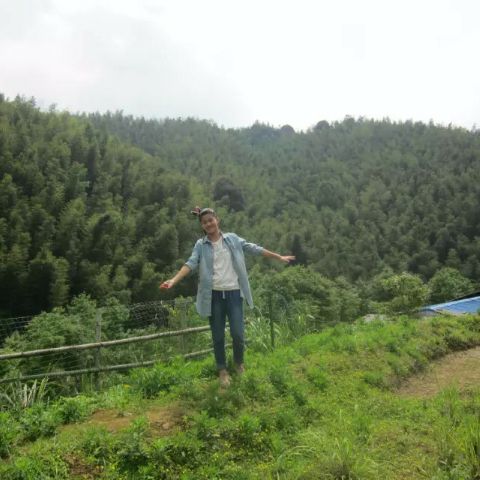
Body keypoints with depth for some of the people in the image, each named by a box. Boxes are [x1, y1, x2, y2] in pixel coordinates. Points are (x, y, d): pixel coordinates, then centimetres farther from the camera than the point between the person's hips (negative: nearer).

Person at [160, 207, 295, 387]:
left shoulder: (232, 239, 5)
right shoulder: (201, 245, 3)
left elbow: (254, 249, 7)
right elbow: (191, 264, -9)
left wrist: (279, 257, 8)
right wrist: (174, 280, -26)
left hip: (233, 293, 0)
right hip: (214, 295, 0)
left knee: (238, 333, -1)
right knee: (218, 336, 7)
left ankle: (239, 363, 28)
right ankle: (222, 370, 27)